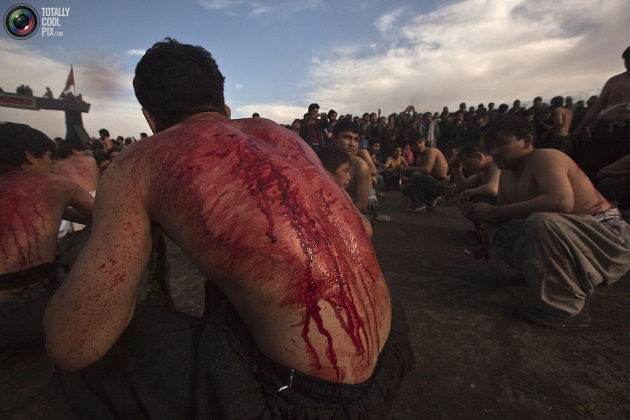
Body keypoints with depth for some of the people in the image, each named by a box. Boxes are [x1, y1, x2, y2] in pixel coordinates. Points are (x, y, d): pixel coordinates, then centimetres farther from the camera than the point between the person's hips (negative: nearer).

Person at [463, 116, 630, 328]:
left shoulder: (544, 158, -21)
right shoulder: (507, 174, 4)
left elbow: (562, 202, -38)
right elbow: (506, 212, 10)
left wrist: (493, 212, -34)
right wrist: (482, 217, -12)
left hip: (608, 237, -8)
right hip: (566, 234, 8)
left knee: (540, 223, -35)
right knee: (503, 234, 4)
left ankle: (567, 308, -15)